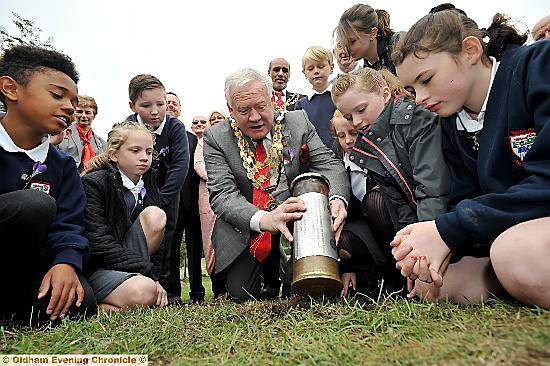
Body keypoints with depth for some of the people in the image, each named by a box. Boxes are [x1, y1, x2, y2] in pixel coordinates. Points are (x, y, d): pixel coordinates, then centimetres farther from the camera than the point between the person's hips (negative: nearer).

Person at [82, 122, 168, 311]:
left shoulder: (148, 188, 8)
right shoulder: (93, 183, -10)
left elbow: (156, 243, 7)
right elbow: (97, 241, -19)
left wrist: (155, 277, -9)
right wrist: (146, 271, -21)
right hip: (92, 267, -6)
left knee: (155, 214, -14)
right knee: (143, 292, -32)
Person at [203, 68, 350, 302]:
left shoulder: (299, 122, -2)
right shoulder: (216, 138, -7)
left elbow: (328, 164, -7)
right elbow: (222, 194, -18)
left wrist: (337, 199, -31)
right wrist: (263, 219, -38)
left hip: (297, 220, 1)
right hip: (245, 229, 0)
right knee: (242, 295, -10)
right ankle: (268, 280, 24)